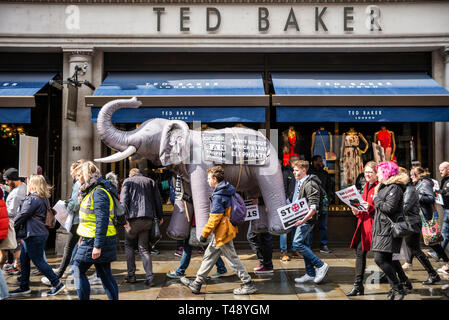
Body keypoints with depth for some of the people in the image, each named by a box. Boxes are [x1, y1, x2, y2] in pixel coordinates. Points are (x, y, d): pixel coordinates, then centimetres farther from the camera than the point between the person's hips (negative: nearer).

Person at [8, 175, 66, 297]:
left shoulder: (33, 199, -18)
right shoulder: (43, 199, 13)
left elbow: (22, 216, -14)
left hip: (34, 235, -10)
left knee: (39, 261, -4)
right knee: (23, 259, 16)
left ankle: (57, 284, 0)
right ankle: (24, 287, 23)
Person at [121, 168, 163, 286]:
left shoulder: (127, 181, 10)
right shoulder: (150, 181, 17)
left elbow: (124, 200, -4)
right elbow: (157, 200, 13)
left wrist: (124, 217, -9)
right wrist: (160, 216, 17)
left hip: (133, 218, -3)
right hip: (148, 218, 3)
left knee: (129, 245, 15)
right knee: (144, 248, 9)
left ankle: (131, 275, 12)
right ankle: (149, 277, -3)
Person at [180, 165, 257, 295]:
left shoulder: (218, 195, -21)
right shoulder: (228, 190, 9)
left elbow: (214, 218, -21)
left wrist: (204, 234, -12)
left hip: (222, 233, -10)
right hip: (222, 232, 10)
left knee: (232, 259, 0)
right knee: (209, 256, 15)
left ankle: (249, 285, 9)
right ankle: (196, 284, 23)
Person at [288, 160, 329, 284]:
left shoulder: (310, 184, -15)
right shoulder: (295, 183, 14)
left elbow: (314, 207, -20)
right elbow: (291, 200, 25)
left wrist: (303, 220, -26)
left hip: (307, 219, -9)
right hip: (300, 219, 9)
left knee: (297, 244, -13)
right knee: (305, 246, 11)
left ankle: (321, 265, -4)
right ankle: (310, 274, 19)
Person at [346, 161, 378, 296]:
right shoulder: (366, 186, 16)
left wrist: (370, 208, -27)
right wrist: (357, 212, 7)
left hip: (374, 224, -8)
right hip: (363, 224, 8)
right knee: (359, 252, 6)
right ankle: (358, 286, 10)